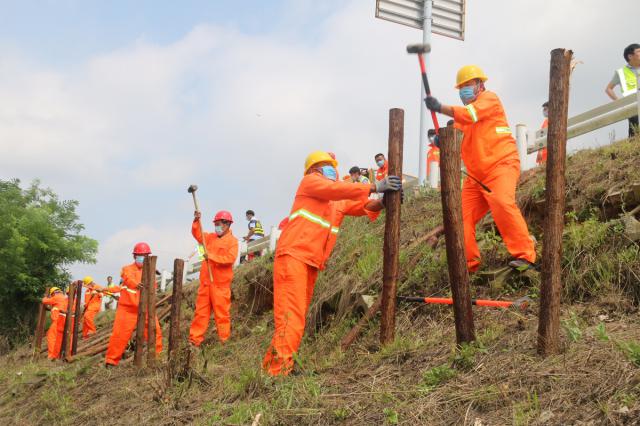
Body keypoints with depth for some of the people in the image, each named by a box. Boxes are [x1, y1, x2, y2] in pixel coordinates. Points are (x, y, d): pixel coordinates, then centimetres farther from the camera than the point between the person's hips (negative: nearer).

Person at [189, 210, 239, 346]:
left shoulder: (232, 241, -4)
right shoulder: (211, 237, 17)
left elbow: (231, 258, -17)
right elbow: (197, 234, 16)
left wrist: (212, 257, -21)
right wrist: (196, 221, -2)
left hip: (220, 284, -6)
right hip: (205, 281, 6)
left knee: (221, 312, -2)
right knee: (201, 311, 7)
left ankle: (224, 340, 4)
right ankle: (194, 339, 9)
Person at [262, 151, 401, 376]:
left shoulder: (340, 202, 23)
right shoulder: (309, 182, 3)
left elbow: (364, 205, 8)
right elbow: (335, 189, -15)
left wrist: (382, 201, -12)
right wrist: (375, 186, -20)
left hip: (312, 264, 8)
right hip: (293, 256, -8)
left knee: (297, 317, 9)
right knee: (291, 318, -16)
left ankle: (270, 366, 15)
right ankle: (279, 372, -21)